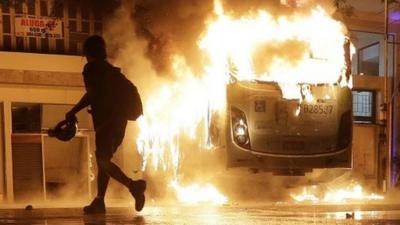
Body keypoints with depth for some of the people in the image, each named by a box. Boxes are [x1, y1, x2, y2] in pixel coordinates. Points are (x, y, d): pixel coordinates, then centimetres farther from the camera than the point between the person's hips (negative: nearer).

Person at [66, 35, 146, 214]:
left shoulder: (91, 68, -2)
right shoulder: (112, 70, 21)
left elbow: (91, 94, -13)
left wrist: (73, 112, -4)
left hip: (105, 120, -8)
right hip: (120, 119, 8)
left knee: (103, 160, -10)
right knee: (103, 159, 13)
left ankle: (133, 185, -27)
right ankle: (99, 201, 11)